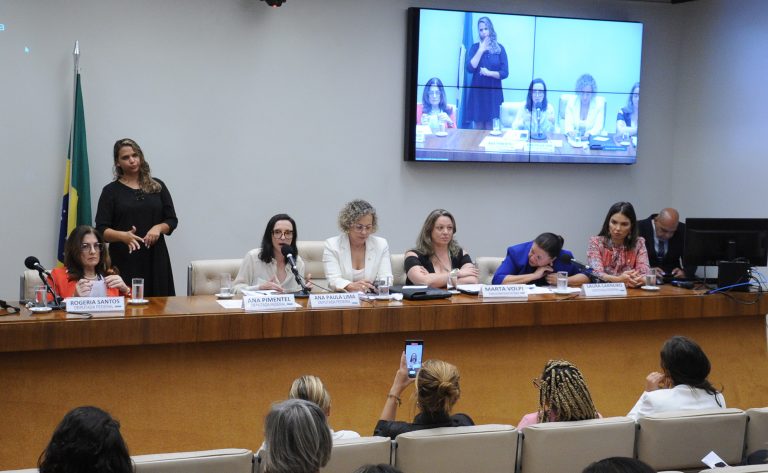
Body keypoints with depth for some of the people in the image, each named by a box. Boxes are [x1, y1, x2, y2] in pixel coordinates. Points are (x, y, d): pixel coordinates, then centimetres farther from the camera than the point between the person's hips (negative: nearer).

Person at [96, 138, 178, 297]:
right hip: (124, 260, -2)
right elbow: (101, 230, -1)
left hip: (155, 258, 2)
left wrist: (158, 228, -9)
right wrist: (123, 236, -20)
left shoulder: (157, 186, 11)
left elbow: (172, 220, 12)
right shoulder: (111, 191, 5)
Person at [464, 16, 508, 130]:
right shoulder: (475, 47, 5)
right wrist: (481, 50, -10)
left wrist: (489, 73, -16)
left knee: (490, 128, -1)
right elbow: (470, 68, -10)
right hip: (477, 92, 1)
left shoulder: (499, 48, 3)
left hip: (493, 93, -1)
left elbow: (505, 73, -2)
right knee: (478, 127, 1)